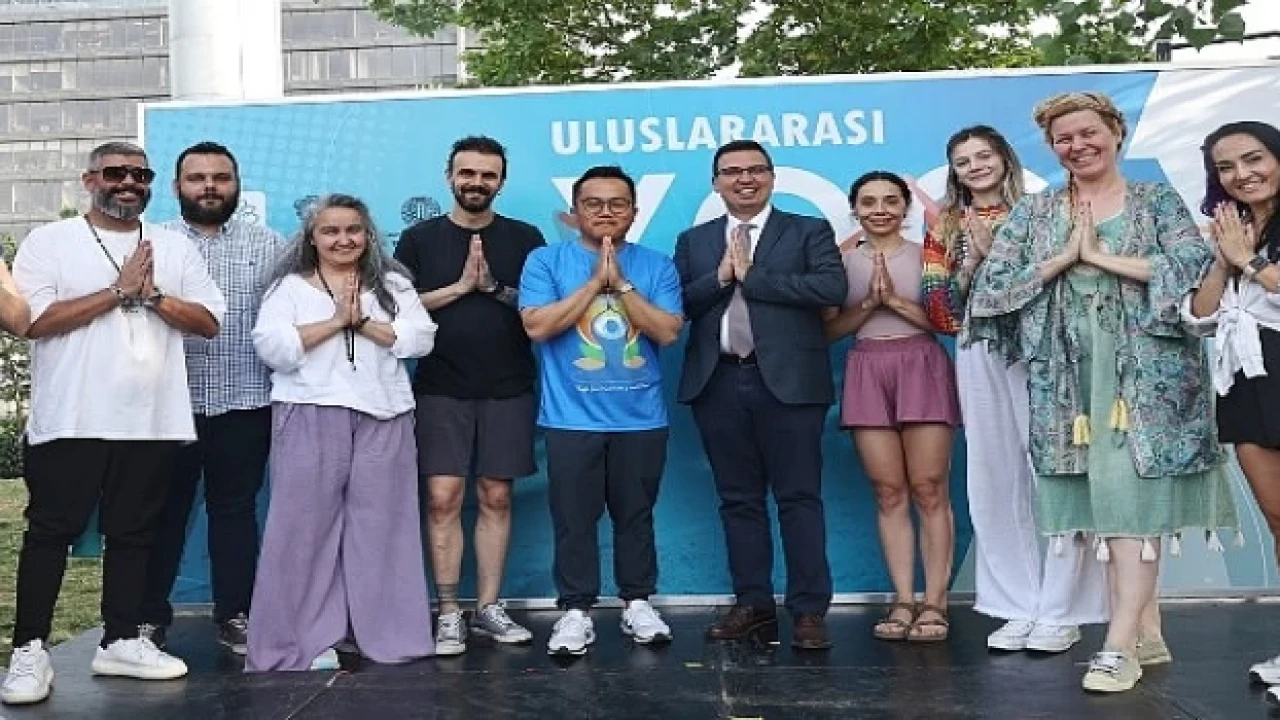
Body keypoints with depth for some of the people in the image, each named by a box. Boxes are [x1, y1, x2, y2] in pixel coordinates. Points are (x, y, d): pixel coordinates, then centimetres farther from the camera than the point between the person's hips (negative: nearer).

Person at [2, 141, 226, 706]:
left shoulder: (175, 248, 11)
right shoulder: (49, 242, 1)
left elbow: (208, 322, 6)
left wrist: (154, 296, -11)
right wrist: (118, 290, -13)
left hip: (152, 422, 3)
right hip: (71, 421, -3)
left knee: (133, 532, 10)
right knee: (51, 531, 2)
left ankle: (120, 642, 20)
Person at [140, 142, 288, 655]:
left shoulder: (269, 247, 7)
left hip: (244, 404, 0)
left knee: (236, 510, 8)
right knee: (163, 511, 7)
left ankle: (235, 616, 16)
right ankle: (149, 615, 18)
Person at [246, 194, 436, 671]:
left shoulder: (392, 284, 14)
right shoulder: (289, 287, 8)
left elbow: (420, 339, 1)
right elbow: (271, 347, -7)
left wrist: (364, 322, -9)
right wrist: (335, 321, -10)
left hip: (382, 418, 2)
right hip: (311, 418, -1)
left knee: (380, 525, 4)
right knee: (307, 525, -2)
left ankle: (388, 634, 14)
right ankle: (308, 638, 7)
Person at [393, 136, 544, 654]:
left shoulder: (524, 238, 6)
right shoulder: (419, 239, 5)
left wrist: (495, 287, -12)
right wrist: (460, 286, -10)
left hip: (508, 391, 1)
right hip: (441, 391, -1)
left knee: (495, 498, 6)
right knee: (443, 499, -4)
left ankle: (489, 608, 15)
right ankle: (448, 613, 5)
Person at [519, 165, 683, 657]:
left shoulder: (656, 266, 4)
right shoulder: (546, 261, 1)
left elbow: (668, 331, -6)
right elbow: (537, 326, -12)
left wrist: (621, 283, -12)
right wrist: (595, 282, -12)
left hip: (641, 417, 1)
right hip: (572, 417, -1)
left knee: (635, 515, 11)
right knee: (574, 519, 4)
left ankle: (638, 603, 24)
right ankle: (575, 611, 15)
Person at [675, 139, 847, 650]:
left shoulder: (809, 231, 6)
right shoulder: (694, 241, 14)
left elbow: (833, 287, -12)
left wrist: (751, 276, -9)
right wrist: (720, 276, -11)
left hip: (788, 381, -3)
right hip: (719, 384, 3)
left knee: (799, 497, -1)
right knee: (738, 500, 8)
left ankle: (809, 611, 4)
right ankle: (753, 605, 16)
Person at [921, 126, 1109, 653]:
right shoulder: (945, 228, 15)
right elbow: (939, 312, 7)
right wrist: (973, 260, -5)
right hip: (979, 361, 3)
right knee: (995, 481, 3)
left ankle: (1060, 612, 3)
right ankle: (1020, 607, 13)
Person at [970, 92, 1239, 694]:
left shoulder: (1157, 200, 7)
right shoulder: (1034, 212, 12)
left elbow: (1195, 267, -9)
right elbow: (992, 285, 3)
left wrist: (1102, 256, -8)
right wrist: (1064, 256, -6)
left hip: (1145, 370, -3)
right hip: (1070, 374, 3)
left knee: (1132, 495, -10)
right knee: (1100, 500, 3)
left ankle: (1120, 644, -10)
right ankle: (1147, 634, 13)